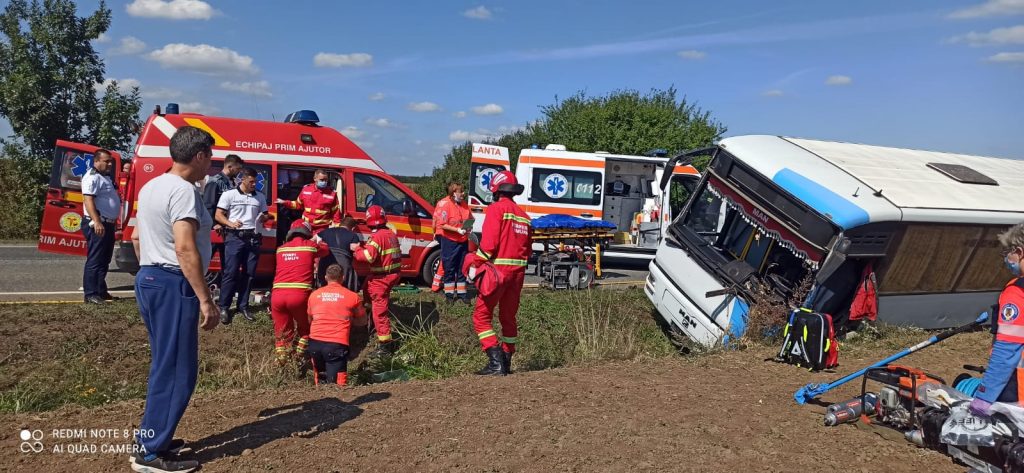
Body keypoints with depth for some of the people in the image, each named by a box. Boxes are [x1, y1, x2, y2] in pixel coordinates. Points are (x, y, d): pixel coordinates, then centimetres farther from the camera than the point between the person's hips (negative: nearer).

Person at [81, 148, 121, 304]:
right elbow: (88, 200, -23)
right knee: (94, 260, -9)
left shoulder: (105, 177, 19)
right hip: (98, 225, -10)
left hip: (107, 224, 10)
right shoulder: (92, 177, -12)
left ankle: (101, 291, 23)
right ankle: (90, 294, -8)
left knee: (104, 260, 15)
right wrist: (97, 222, -31)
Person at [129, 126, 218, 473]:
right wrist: (206, 301, -24)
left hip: (149, 279, 10)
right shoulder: (184, 191, -17)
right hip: (174, 285, -10)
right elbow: (185, 249, -25)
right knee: (177, 369, -3)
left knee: (164, 365, 18)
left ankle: (153, 437, 26)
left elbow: (137, 238, 21)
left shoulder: (151, 187, 14)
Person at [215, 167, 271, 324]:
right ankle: (224, 307, 3)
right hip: (235, 237, -4)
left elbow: (264, 216, 22)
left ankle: (243, 306, 16)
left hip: (253, 238, 4)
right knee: (231, 272, -5)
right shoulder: (229, 195, 1)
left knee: (249, 273, 7)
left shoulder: (260, 197, 13)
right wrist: (230, 224, -19)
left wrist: (265, 218, -2)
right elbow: (218, 215, -1)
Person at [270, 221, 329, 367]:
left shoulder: (281, 249, 21)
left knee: (282, 332, 18)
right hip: (299, 294, -3)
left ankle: (281, 364, 12)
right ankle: (299, 359, 10)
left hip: (277, 295, 3)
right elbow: (326, 250, 30)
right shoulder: (310, 245, 10)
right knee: (304, 328, 20)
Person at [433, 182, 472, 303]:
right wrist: (457, 230, -23)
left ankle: (462, 293, 20)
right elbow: (442, 225, -16)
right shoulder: (444, 204, -13)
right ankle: (449, 293, 13)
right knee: (449, 269, 3)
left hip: (463, 240, 6)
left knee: (462, 269, 12)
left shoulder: (464, 204, 5)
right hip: (449, 240, -6)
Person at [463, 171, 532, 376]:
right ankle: (506, 362, 22)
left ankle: (496, 362, -8)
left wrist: (475, 264, -10)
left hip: (498, 269, -7)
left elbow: (489, 241, -16)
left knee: (481, 316, 0)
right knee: (508, 316, 16)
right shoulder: (523, 215, 15)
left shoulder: (496, 208, -6)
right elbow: (528, 248, 14)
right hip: (518, 271, 7)